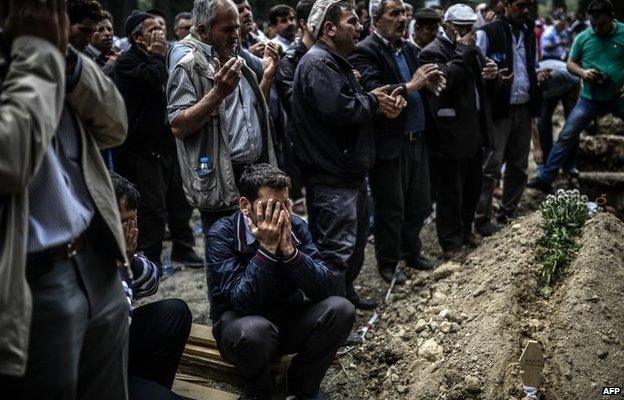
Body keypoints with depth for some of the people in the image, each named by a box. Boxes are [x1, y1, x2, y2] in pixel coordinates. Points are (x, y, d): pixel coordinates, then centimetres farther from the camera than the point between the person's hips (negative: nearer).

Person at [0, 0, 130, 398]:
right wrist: (38, 48, -19)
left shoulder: (43, 54, 8)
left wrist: (63, 53, -7)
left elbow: (114, 128, 7)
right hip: (34, 283, -7)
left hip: (96, 264, 7)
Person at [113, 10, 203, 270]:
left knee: (181, 200, 13)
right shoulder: (128, 62, -9)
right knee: (154, 207, -4)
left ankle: (183, 249, 27)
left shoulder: (159, 58, 17)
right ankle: (150, 260, 9)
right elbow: (156, 81, -25)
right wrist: (158, 56, -10)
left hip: (169, 143, 8)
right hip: (145, 148, -8)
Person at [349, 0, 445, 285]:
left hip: (416, 139, 7)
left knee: (419, 204, 17)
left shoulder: (409, 49, 12)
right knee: (391, 209, 5)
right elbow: (373, 93, -25)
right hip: (389, 144, -7)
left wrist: (429, 83, -4)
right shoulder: (365, 52, -12)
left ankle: (411, 252, 36)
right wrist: (411, 86, -25)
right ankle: (387, 264, 22)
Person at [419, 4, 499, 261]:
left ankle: (466, 231, 33)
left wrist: (492, 76, -2)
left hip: (476, 131, 8)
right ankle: (450, 243, 12)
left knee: (473, 187, 16)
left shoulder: (472, 49, 17)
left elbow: (487, 88, 21)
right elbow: (444, 80, -27)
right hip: (451, 135, -8)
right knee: (450, 192, 1)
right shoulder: (433, 52, -9)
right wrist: (463, 50, -19)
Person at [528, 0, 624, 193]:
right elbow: (570, 63, 10)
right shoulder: (583, 38, 1)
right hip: (591, 98, 1)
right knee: (566, 136, -2)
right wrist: (582, 72, -12)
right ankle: (545, 178, 3)